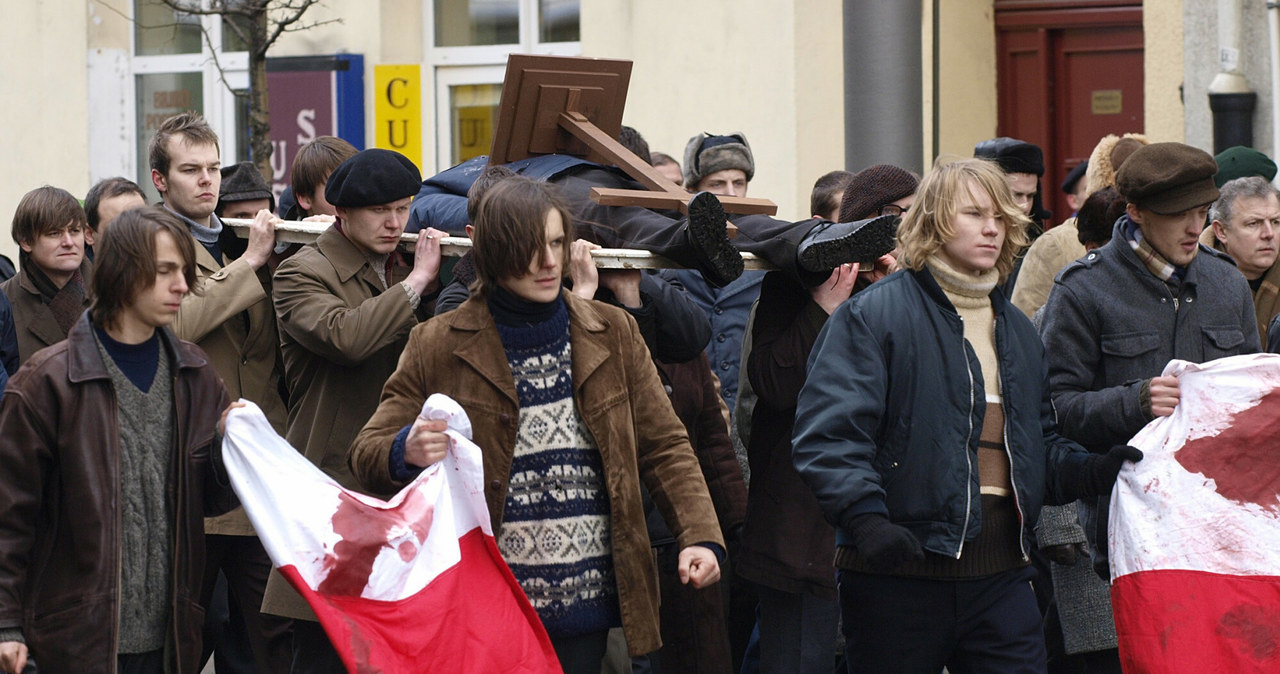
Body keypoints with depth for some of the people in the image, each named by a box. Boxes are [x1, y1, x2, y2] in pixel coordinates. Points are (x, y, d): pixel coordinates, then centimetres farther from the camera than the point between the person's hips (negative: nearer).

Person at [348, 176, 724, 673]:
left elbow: (663, 446, 9)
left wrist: (699, 535, -7)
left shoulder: (613, 334, 9)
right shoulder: (438, 347, 1)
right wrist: (406, 453, -23)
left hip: (585, 600, 2)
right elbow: (366, 454, 2)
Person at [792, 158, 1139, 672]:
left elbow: (1040, 443, 27)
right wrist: (865, 517, -29)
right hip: (900, 572, -5)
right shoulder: (872, 314, -4)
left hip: (1001, 572, 6)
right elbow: (829, 432, -14)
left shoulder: (1016, 329, 19)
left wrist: (1092, 472, 6)